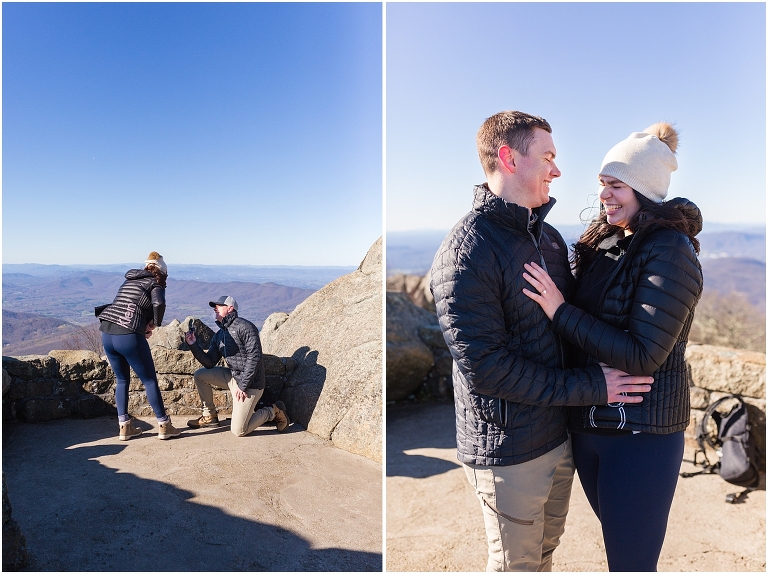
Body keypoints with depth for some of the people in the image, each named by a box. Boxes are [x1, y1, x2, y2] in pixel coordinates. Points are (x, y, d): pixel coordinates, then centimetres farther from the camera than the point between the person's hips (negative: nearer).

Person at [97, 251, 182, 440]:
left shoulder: (129, 281, 24)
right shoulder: (155, 283, 3)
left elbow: (122, 306, 20)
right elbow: (159, 303, -18)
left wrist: (146, 325, 7)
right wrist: (155, 323, -1)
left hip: (107, 333, 7)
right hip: (129, 336, -7)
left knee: (122, 380, 19)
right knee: (149, 380, 4)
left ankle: (124, 426, 20)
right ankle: (163, 426, 10)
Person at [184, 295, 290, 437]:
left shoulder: (244, 327, -14)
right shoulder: (219, 335, 12)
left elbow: (254, 356, -20)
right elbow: (210, 363, 8)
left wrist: (242, 386, -20)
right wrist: (194, 345, -4)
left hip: (250, 383, -8)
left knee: (238, 431, -11)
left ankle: (273, 412, 11)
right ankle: (210, 416, 17)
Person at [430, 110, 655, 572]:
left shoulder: (549, 236, 7)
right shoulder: (466, 253, -21)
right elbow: (484, 367, -25)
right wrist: (591, 386, -20)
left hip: (560, 435, 8)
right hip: (508, 451, -7)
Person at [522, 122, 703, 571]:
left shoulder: (670, 252, -16)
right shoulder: (605, 242, 5)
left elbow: (643, 355, -22)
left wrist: (561, 312, -22)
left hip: (641, 434, -7)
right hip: (588, 422, 7)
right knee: (615, 537, 25)